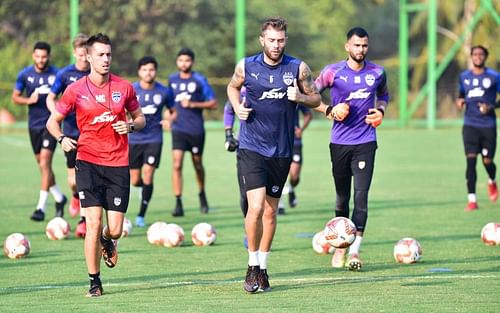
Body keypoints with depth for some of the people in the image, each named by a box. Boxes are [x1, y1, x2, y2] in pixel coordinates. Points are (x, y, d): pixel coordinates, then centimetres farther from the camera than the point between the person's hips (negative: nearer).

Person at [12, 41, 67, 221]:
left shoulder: (56, 74, -7)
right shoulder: (25, 74, 1)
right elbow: (15, 97, 7)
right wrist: (29, 100, -12)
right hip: (34, 124, 4)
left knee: (45, 164, -13)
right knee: (42, 165, 13)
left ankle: (41, 207, -13)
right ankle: (59, 198, 33)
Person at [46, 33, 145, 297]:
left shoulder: (124, 87, 5)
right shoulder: (76, 90, 0)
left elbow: (140, 117, 18)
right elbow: (53, 121, 9)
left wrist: (130, 125, -5)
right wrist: (62, 139, -12)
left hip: (118, 164, 2)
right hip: (88, 161, -2)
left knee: (115, 230, -1)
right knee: (93, 223, -12)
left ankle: (107, 241, 38)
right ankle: (94, 282, 1)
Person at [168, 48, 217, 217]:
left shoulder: (199, 80, -5)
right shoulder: (172, 79, 6)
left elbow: (213, 103, -6)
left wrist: (193, 104, -15)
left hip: (196, 129, -2)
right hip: (178, 128, 2)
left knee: (197, 164, 13)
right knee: (177, 164, -13)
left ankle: (202, 195, 39)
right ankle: (178, 204, -14)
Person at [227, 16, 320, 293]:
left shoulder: (298, 68, -2)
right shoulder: (246, 66, -2)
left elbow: (316, 99, 9)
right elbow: (233, 87, 18)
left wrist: (300, 98, -12)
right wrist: (238, 107, -2)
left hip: (282, 151, 2)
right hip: (251, 148, -2)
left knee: (270, 211, 10)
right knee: (256, 207, -15)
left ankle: (263, 267, 24)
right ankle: (253, 266, 0)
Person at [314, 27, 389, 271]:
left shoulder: (377, 73, 4)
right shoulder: (332, 72, -2)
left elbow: (383, 95, 23)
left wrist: (380, 111, 2)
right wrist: (329, 110, -9)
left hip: (365, 143, 0)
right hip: (339, 143, 0)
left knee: (361, 195, -12)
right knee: (342, 198, 9)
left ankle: (354, 251, -14)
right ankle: (340, 246, 25)